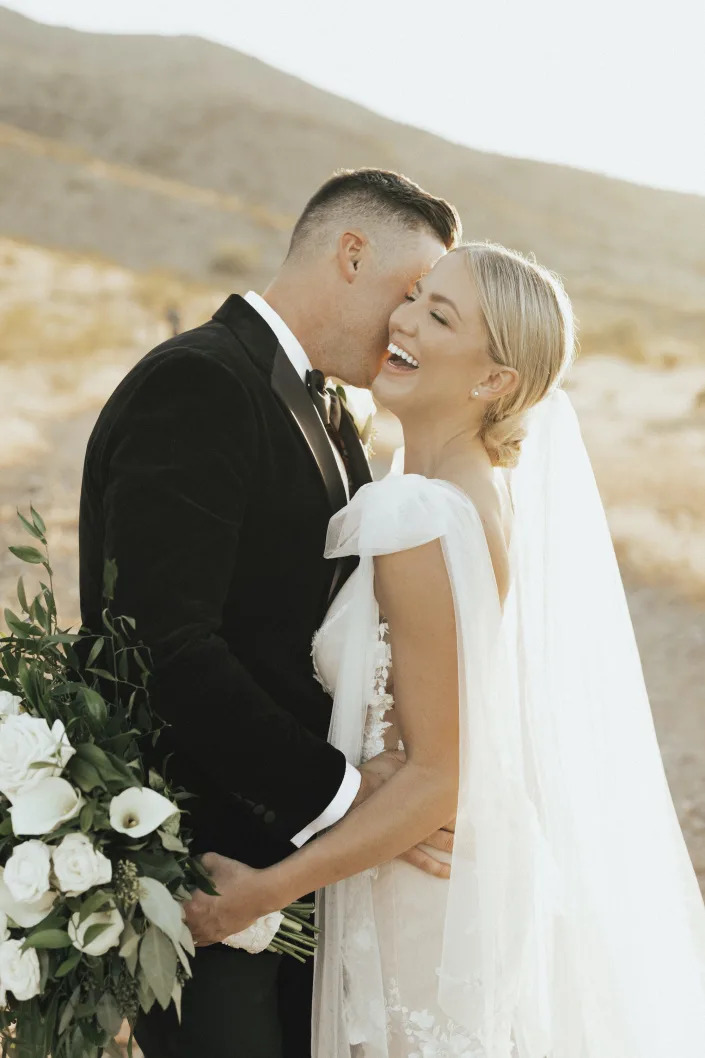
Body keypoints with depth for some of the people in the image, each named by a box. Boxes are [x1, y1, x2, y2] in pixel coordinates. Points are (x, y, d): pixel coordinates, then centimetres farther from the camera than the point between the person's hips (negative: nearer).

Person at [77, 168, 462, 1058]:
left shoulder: (325, 414, 15)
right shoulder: (196, 384, -16)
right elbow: (167, 647, -25)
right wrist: (339, 788, -22)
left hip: (301, 850, 9)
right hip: (201, 863, -9)